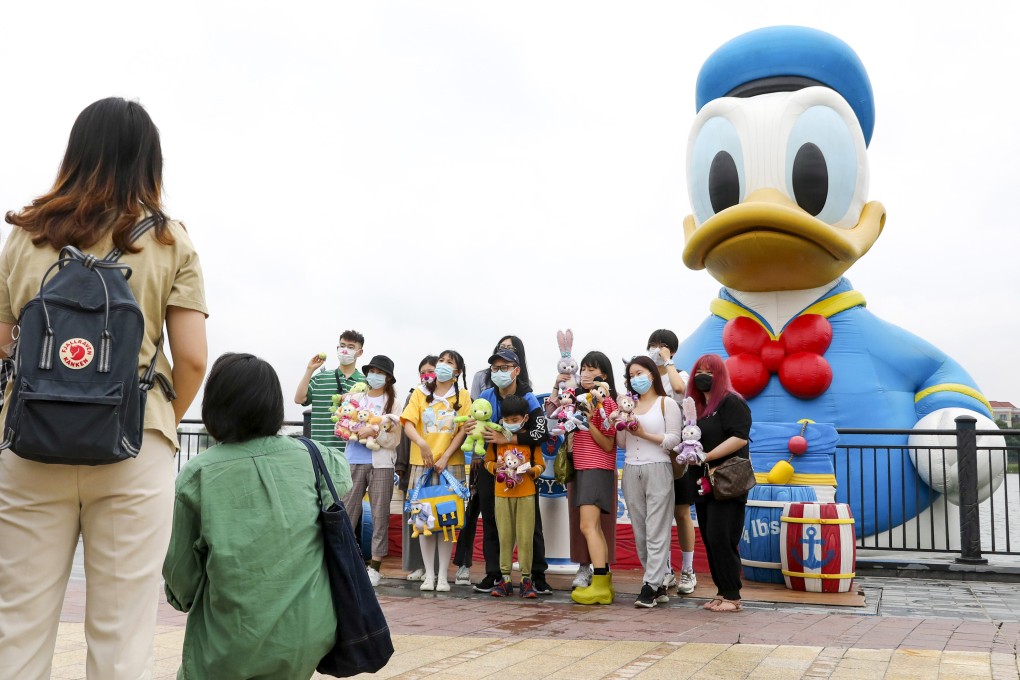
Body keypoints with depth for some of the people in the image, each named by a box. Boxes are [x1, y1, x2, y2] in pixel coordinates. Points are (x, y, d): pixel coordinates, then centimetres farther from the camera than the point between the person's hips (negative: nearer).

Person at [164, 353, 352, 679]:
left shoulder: (196, 475, -10)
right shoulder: (311, 457, -3)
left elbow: (181, 570, -2)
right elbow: (342, 475, 20)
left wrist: (183, 598, 20)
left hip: (231, 651, -2)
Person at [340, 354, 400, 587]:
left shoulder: (393, 402, 4)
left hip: (381, 463, -2)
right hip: (355, 461, 2)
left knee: (379, 515, 1)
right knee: (346, 512, 2)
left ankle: (375, 567, 7)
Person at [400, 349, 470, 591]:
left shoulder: (462, 396, 7)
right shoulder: (421, 394, 8)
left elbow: (464, 430, -1)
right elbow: (408, 424, -3)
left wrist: (445, 457, -12)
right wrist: (422, 443, -22)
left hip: (451, 464, -1)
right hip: (422, 463, 1)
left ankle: (443, 575, 7)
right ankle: (429, 574, 9)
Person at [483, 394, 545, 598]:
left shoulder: (530, 438, 0)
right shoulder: (496, 438, 4)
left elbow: (540, 465, 5)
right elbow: (488, 461, 11)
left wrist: (531, 471, -15)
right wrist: (495, 467, -10)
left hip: (526, 493, -2)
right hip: (502, 493, 2)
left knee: (525, 537, -1)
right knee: (505, 536, 6)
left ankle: (526, 579, 7)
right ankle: (505, 579, 12)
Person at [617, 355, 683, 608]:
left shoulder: (667, 403, 2)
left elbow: (673, 440, -7)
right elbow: (622, 444, 16)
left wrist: (644, 434, -14)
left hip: (657, 470, -5)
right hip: (631, 471, 6)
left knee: (656, 532, -7)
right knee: (640, 533, 6)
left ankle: (650, 587, -7)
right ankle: (659, 586, 14)